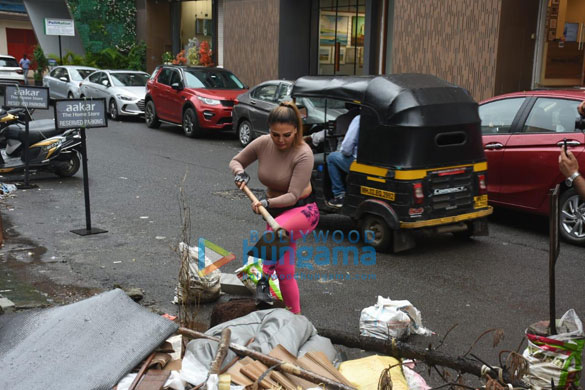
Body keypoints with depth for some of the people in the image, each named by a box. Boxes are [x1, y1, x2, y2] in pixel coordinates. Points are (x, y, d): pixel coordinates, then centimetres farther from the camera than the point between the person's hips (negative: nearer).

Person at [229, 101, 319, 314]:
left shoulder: (303, 154, -23)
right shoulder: (263, 143, -8)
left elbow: (293, 196, -25)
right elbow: (236, 161, 7)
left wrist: (267, 203, -40)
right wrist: (240, 173, -15)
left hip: (302, 210, -6)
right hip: (276, 210, 6)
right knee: (284, 269, 8)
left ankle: (264, 280, -31)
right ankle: (295, 314, 21)